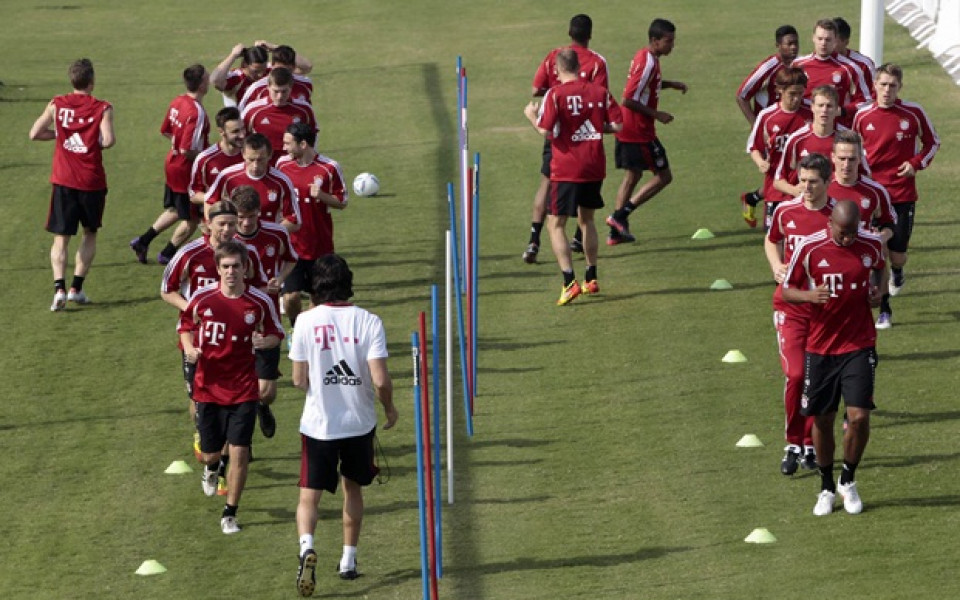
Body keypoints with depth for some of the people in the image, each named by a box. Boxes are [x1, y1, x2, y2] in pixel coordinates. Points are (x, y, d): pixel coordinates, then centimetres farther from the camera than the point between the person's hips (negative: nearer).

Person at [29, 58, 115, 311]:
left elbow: (34, 134, -2)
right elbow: (108, 140, -19)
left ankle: (59, 287, -16)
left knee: (61, 237, 4)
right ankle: (77, 287, 12)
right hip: (92, 181, -1)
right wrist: (98, 143, 4)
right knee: (90, 233, 19)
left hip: (63, 179, 1)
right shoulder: (102, 108, -6)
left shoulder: (57, 105, 0)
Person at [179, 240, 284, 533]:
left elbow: (276, 334, 5)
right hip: (208, 387, 1)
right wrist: (189, 348, -10)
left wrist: (265, 342, -18)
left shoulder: (260, 302, -8)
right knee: (210, 452, 11)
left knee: (239, 451, -8)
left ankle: (230, 514, 7)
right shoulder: (202, 298, -7)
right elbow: (186, 326, 10)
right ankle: (211, 468, 51)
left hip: (243, 391, -1)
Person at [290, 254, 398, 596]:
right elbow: (380, 380, -15)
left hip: (318, 424, -1)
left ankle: (307, 546, -26)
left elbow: (299, 380, -6)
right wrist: (389, 408, 4)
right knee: (353, 487, 23)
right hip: (359, 423, 1)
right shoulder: (368, 321, -9)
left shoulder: (306, 321, -9)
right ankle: (348, 560, 27)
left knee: (309, 495, 2)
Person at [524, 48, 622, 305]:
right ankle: (591, 279, 27)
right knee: (586, 219, 23)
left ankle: (570, 282, -13)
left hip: (566, 169, -5)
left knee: (555, 224, 1)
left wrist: (532, 115, 3)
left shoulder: (555, 94, -11)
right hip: (595, 167, 5)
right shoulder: (600, 92, 2)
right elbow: (617, 125, 1)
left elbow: (544, 130, -16)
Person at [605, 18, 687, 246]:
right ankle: (621, 215, -4)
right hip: (640, 132, -10)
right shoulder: (648, 63, -21)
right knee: (664, 176, 1)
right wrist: (656, 114, -17)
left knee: (632, 176, 16)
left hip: (626, 131, 10)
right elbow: (629, 100, -24)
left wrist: (671, 84, 16)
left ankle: (617, 231, 16)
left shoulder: (644, 56, 9)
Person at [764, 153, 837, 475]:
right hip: (790, 305, 0)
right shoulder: (785, 212, 0)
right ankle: (793, 445, 2)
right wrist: (777, 266, 1)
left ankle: (811, 444, 19)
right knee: (795, 374, -11)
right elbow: (771, 242, 20)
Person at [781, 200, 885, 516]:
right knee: (822, 419, 6)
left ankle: (848, 481, 15)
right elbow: (787, 290, -1)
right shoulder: (810, 248, -10)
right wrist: (809, 295, -22)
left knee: (859, 416, -10)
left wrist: (879, 291, -2)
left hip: (859, 346, 0)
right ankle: (826, 488, 26)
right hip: (820, 346, 0)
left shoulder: (872, 245, -4)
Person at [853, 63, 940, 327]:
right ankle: (884, 311, 11)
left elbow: (932, 142, 10)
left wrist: (917, 163, -5)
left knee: (898, 253, 2)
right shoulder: (863, 115, -1)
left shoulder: (913, 113, -4)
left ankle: (897, 272, 41)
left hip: (903, 193, 0)